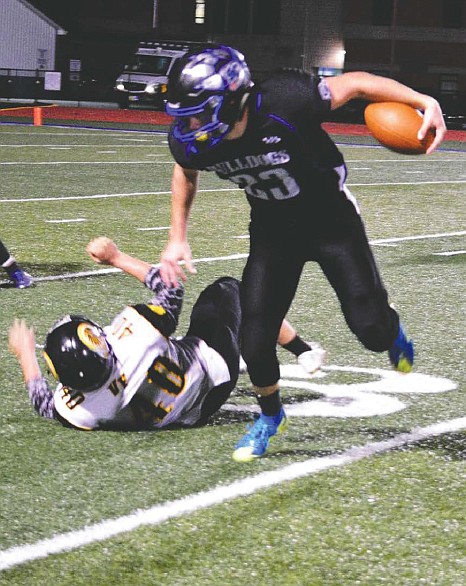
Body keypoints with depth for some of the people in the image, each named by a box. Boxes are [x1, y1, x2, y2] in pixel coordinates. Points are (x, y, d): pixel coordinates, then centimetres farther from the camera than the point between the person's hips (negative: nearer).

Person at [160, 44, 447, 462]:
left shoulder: (284, 104, -38)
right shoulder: (192, 143, -22)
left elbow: (353, 84, -24)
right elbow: (186, 174, 4)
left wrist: (424, 101, -29)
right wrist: (178, 236, 1)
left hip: (331, 220, -3)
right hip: (272, 229, 3)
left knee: (371, 330, -5)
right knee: (255, 338, -7)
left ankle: (392, 330, 35)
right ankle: (270, 414, 23)